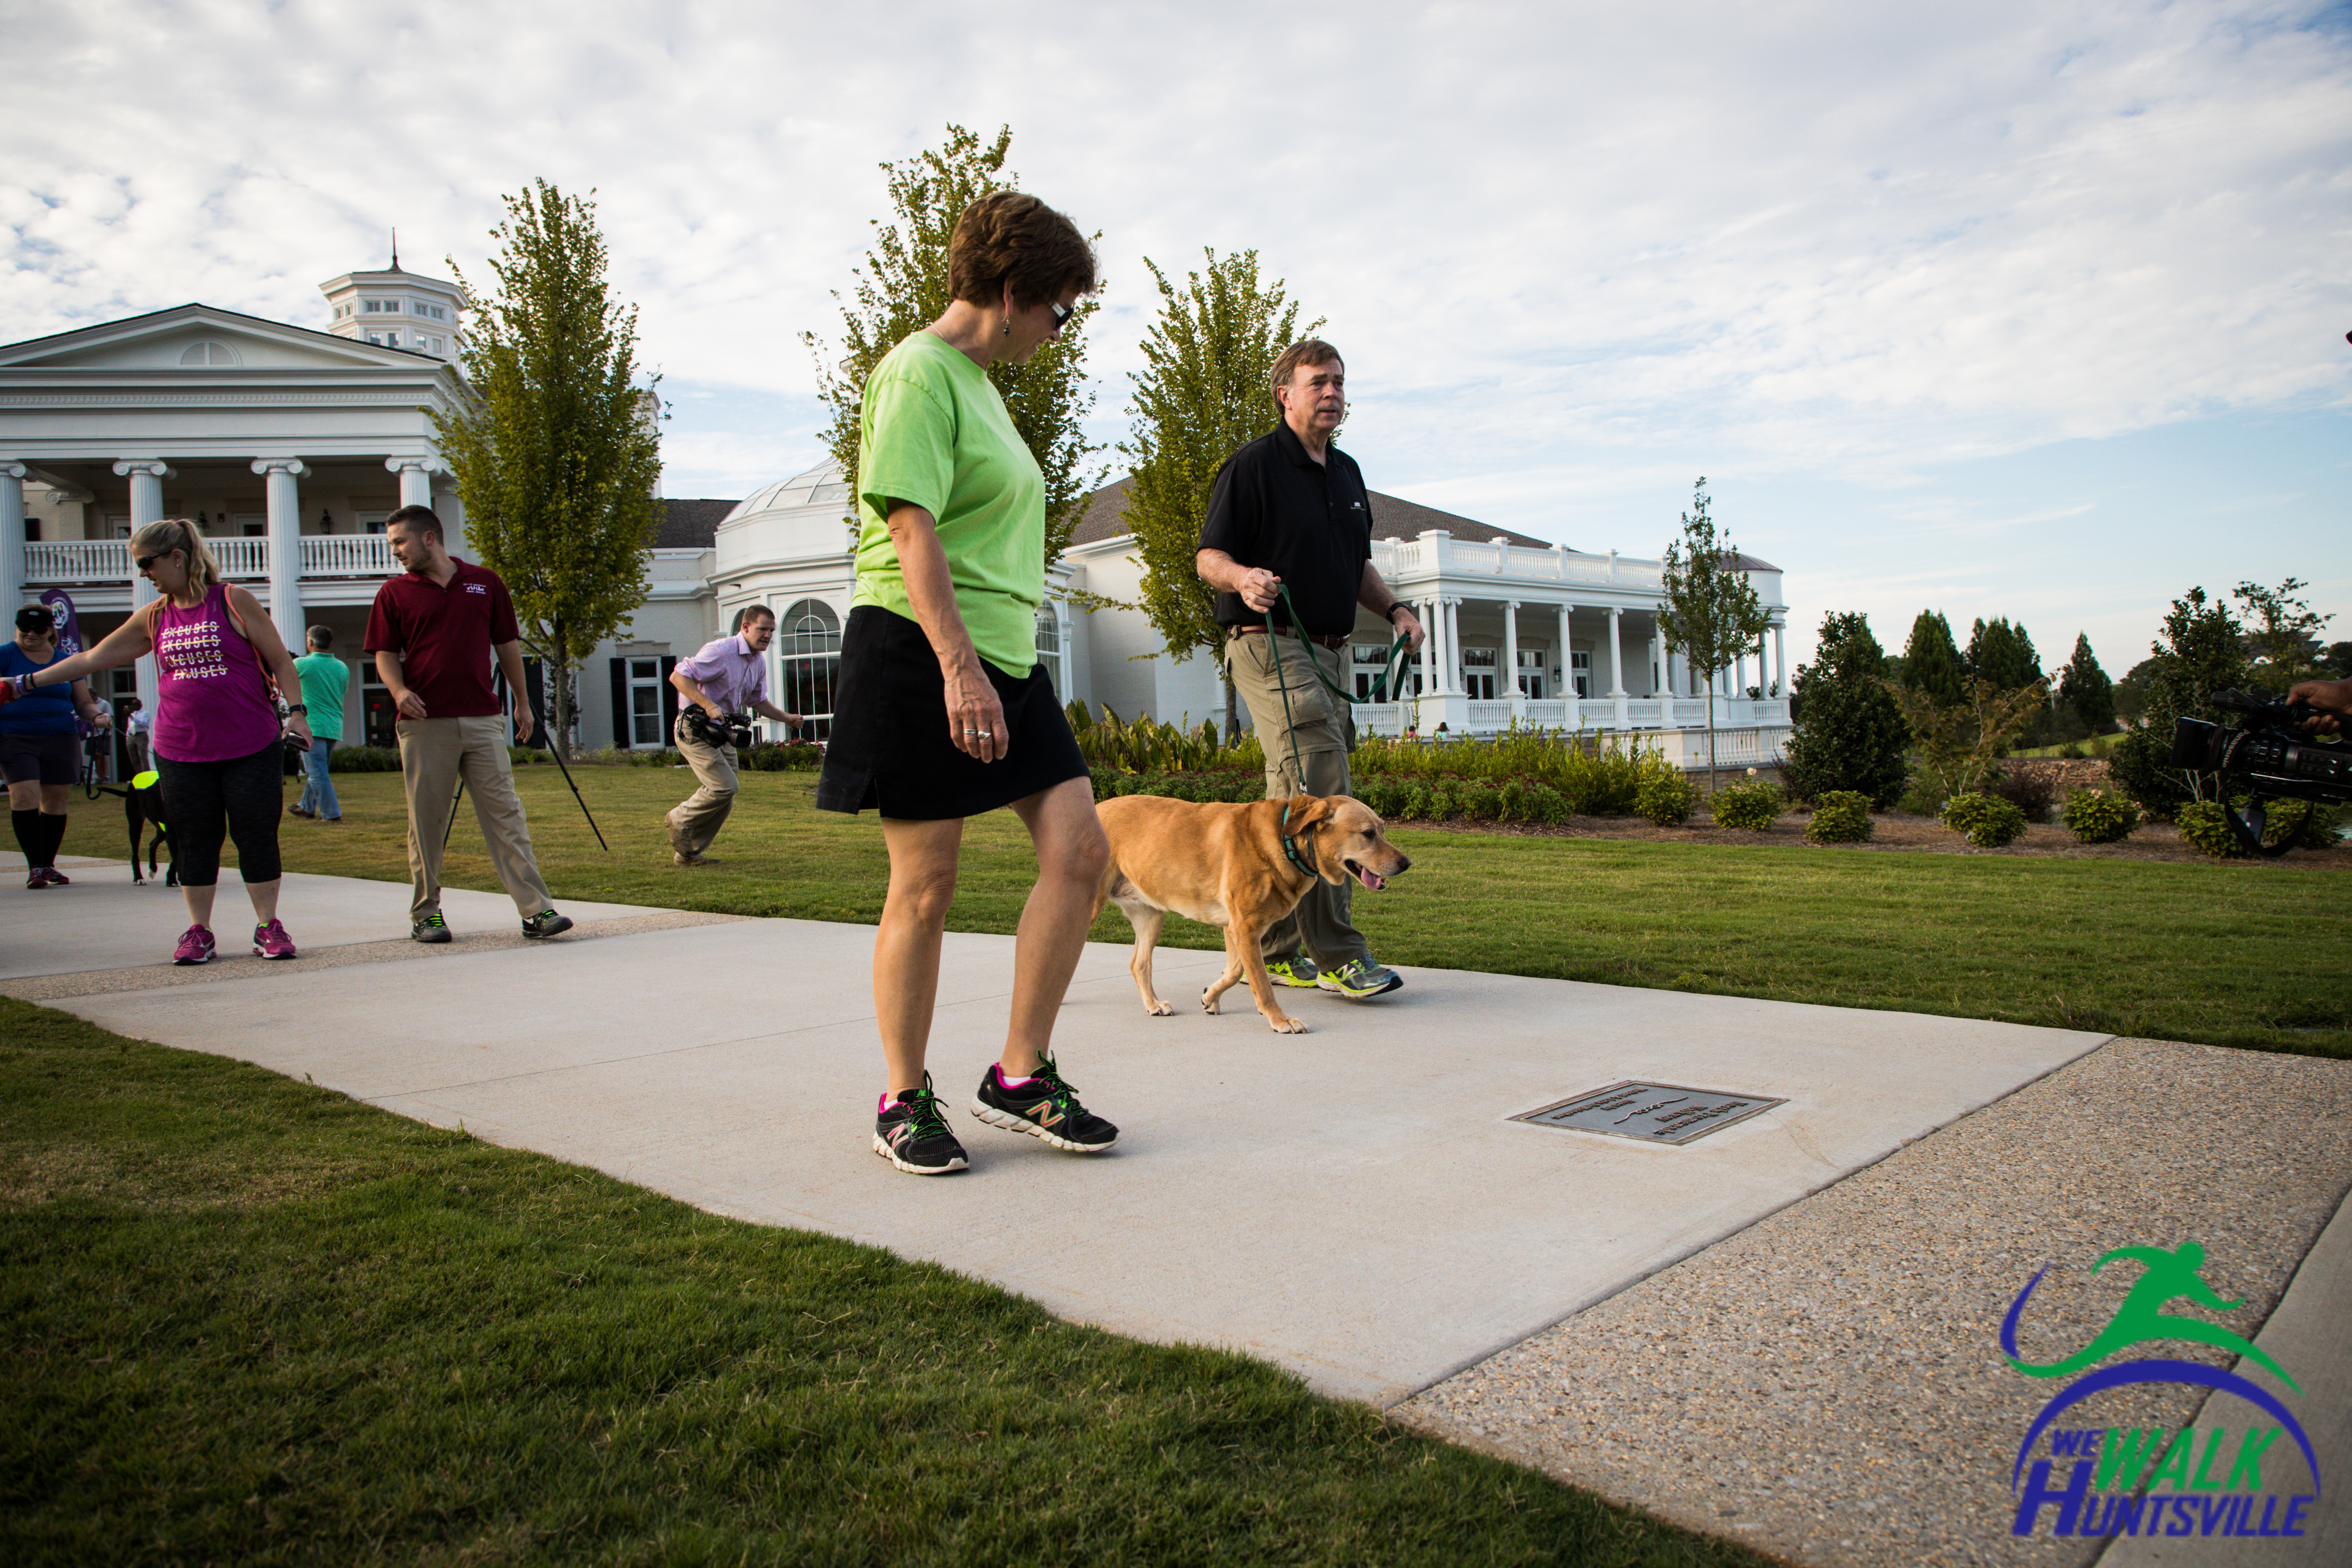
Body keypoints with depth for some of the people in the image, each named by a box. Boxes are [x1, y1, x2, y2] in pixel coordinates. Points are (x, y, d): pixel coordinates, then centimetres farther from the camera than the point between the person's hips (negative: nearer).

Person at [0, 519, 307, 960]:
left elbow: (279, 659, -1)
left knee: (258, 836, 0)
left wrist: (296, 711, -10)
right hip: (181, 752, 4)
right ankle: (198, 932, 15)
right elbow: (91, 659, 17)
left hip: (251, 746, -4)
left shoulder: (233, 601, -2)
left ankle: (268, 927, 10)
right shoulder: (153, 618, 10)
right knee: (193, 841, 6)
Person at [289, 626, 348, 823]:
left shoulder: (302, 664, -9)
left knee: (317, 773, -4)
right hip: (334, 728, 6)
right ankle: (307, 807, 31)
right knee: (316, 771, 19)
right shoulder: (342, 668, 5)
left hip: (311, 727, -6)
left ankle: (332, 813, -8)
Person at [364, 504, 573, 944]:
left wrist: (522, 702, 18)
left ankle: (537, 910, -5)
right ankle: (426, 912, 15)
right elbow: (385, 654, 7)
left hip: (484, 719, 0)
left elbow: (507, 645, 16)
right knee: (426, 822, 4)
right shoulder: (394, 593, 8)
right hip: (424, 723, 0)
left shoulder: (485, 583, 11)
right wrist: (399, 690, -14)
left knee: (505, 814, -3)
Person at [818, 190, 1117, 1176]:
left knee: (1080, 849, -1)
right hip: (921, 653, -9)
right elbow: (913, 529, -19)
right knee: (925, 886, -2)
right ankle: (903, 1102, 14)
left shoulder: (978, 383, 22)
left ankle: (1020, 1076, 8)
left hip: (1003, 657, 9)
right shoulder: (919, 374, -8)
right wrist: (958, 664, -27)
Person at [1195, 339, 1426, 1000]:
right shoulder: (1253, 465, -6)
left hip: (1331, 650, 8)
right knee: (1320, 796, -17)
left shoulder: (1348, 474, 19)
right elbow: (1209, 557, -8)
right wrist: (1244, 577, -29)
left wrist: (1394, 609, 10)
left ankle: (1274, 950, 18)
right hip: (1272, 646, -8)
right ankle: (1335, 952, -12)